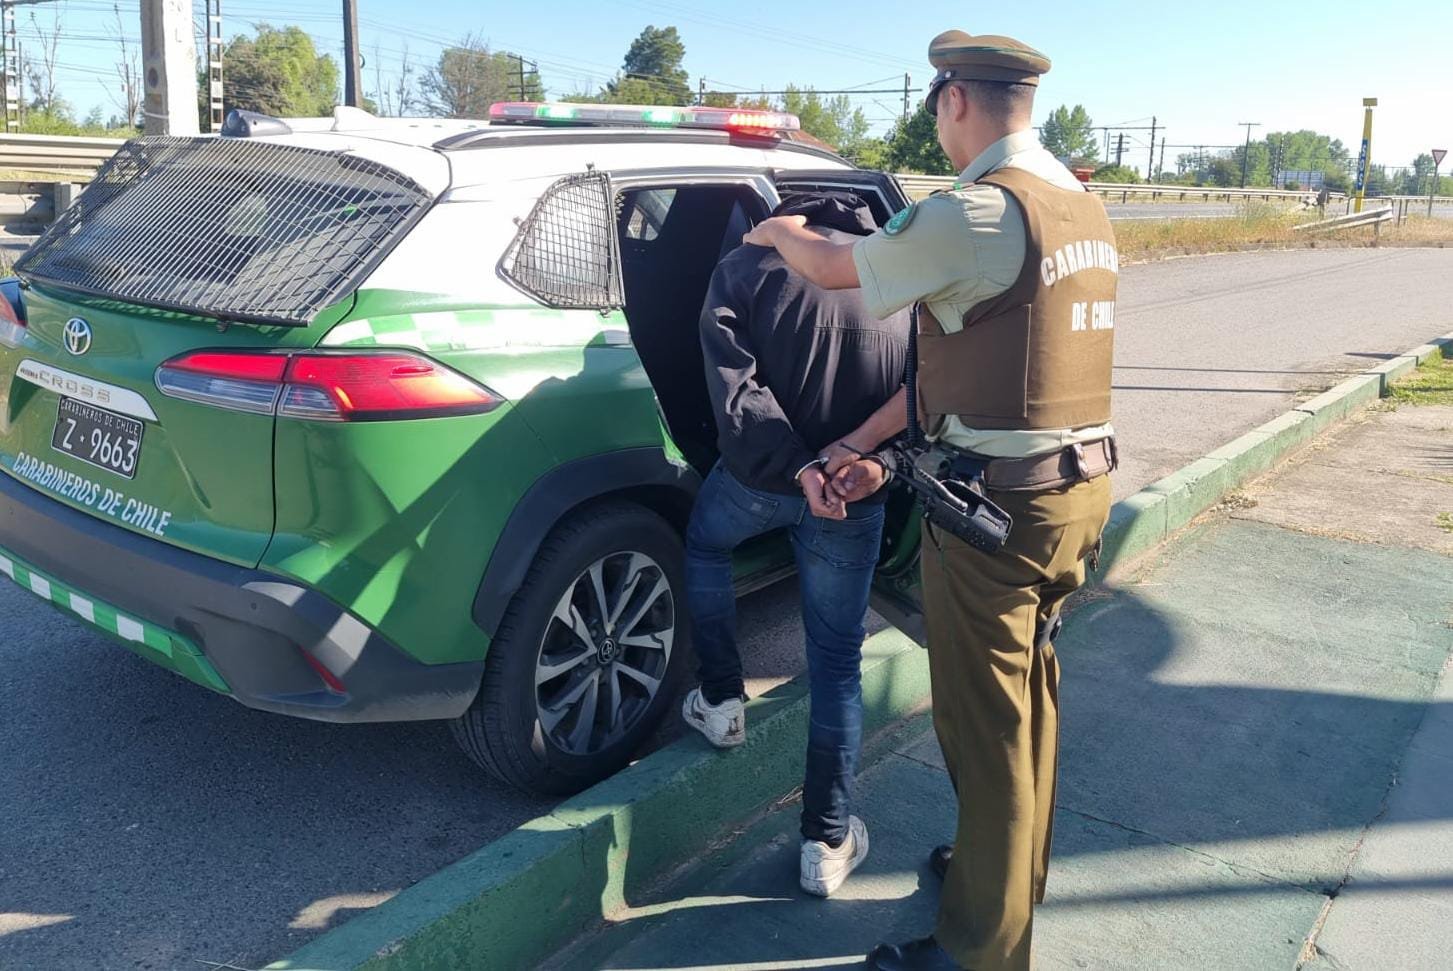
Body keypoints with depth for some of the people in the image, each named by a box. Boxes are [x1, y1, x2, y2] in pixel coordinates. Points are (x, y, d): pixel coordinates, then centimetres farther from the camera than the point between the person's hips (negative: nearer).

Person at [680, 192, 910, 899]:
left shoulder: (745, 267, 0)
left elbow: (735, 387, -14)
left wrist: (798, 466, -19)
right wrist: (878, 458, -10)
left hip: (758, 478, -1)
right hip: (854, 498, 2)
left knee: (704, 546, 33)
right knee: (837, 663, 11)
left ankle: (721, 701, 33)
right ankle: (828, 841, 17)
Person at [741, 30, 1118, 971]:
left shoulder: (976, 213, -19)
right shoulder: (1082, 208, 10)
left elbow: (836, 267, -5)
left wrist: (781, 233, 18)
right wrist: (862, 445, 10)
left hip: (1000, 503, -9)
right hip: (1083, 484, 9)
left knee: (985, 720, 4)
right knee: (1030, 692, 23)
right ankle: (1016, 869, 43)